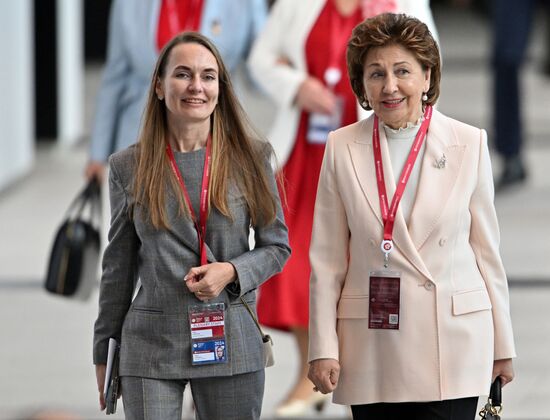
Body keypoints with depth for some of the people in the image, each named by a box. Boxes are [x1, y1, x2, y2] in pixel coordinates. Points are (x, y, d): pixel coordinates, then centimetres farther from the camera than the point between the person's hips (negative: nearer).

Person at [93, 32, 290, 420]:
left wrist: (231, 271, -10)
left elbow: (277, 246, 10)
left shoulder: (250, 157, 5)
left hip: (230, 341, 0)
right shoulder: (128, 167, 5)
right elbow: (118, 267, 11)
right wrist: (103, 351, 12)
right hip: (151, 342, 0)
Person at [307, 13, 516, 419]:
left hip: (452, 344, -1)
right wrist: (323, 348, 0)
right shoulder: (342, 148, 3)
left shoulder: (469, 144, 2)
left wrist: (502, 346, 8)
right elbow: (327, 260, 5)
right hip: (372, 350, 1)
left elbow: (486, 249, 6)